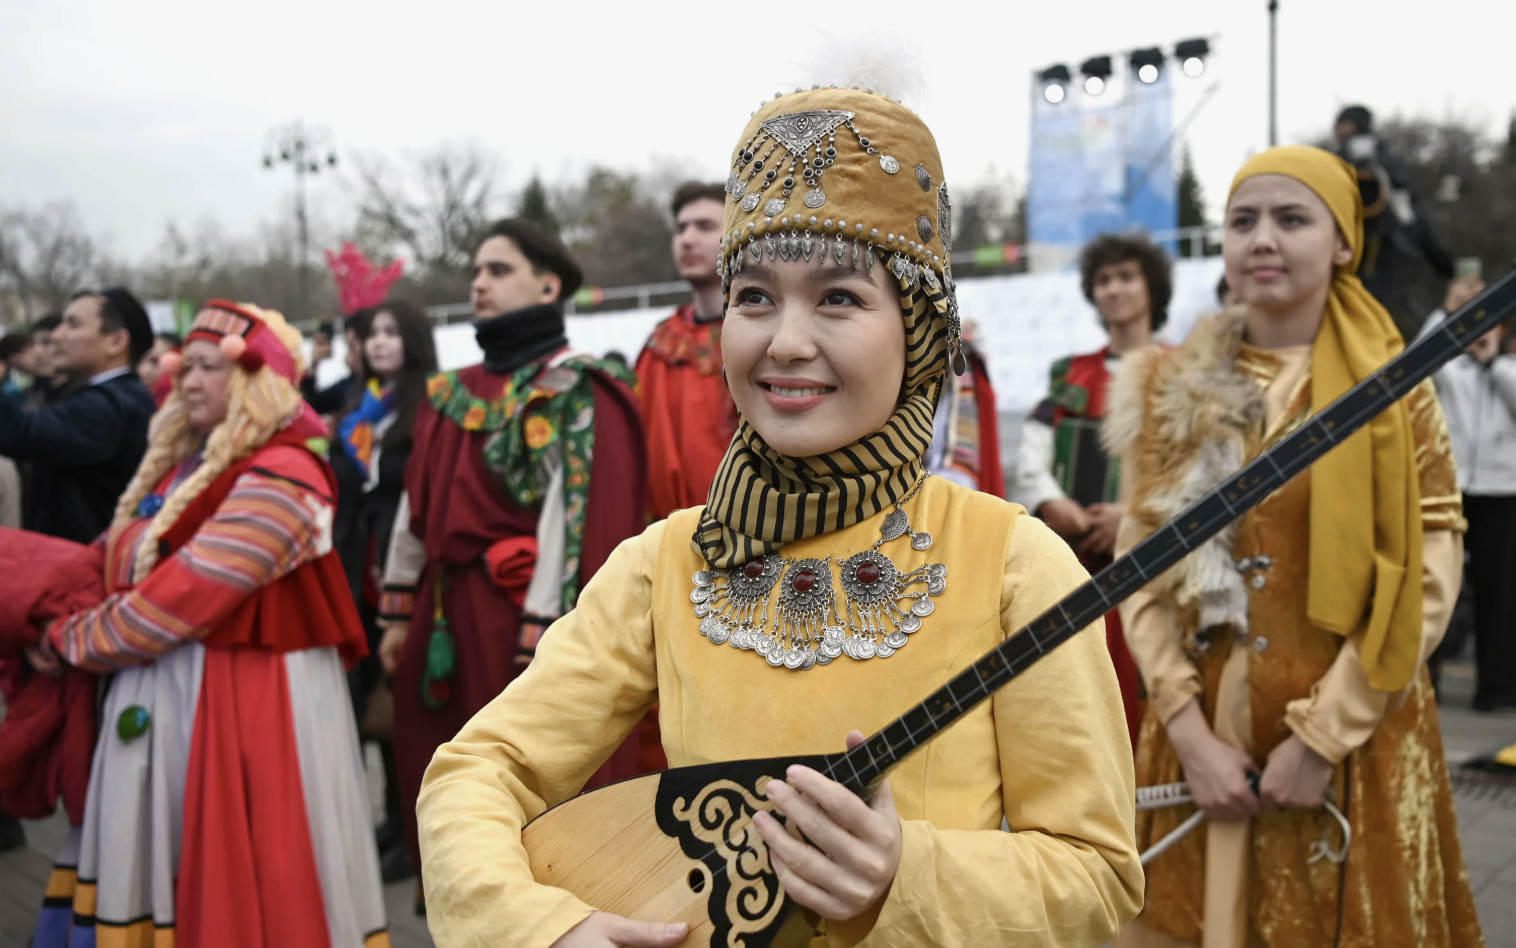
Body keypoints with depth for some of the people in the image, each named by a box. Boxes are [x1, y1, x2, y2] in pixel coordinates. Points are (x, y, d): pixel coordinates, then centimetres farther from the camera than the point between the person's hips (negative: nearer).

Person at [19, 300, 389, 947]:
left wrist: (71, 640, -7)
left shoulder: (280, 476, -17)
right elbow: (116, 560, 15)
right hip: (162, 701, 8)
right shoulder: (184, 466, 12)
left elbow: (182, 597, -19)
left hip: (246, 706, -8)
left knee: (238, 885, 2)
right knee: (150, 875, 16)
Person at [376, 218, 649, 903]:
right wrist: (401, 612, 14)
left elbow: (573, 518, -16)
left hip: (521, 615, -7)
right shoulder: (451, 393, 14)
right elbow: (416, 506, 16)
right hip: (446, 616, 7)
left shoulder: (575, 392, -8)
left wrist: (541, 641, -20)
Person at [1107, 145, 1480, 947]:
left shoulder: (1394, 390, -2)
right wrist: (1189, 730, -9)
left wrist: (1322, 736, -13)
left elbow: (1426, 584, -8)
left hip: (1353, 737, -2)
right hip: (1201, 728, 2)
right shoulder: (1171, 390, 3)